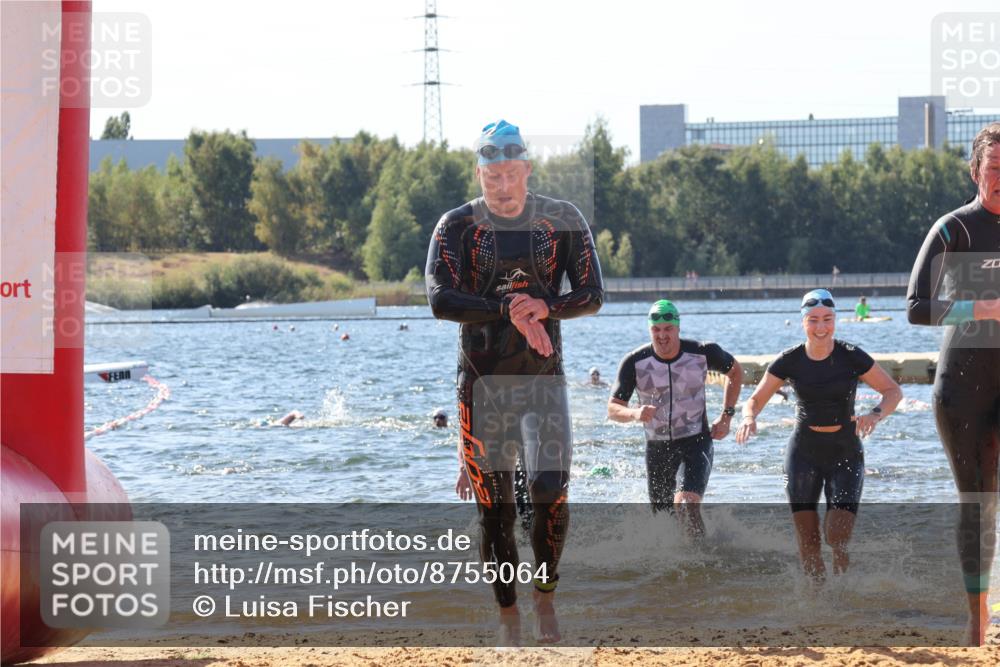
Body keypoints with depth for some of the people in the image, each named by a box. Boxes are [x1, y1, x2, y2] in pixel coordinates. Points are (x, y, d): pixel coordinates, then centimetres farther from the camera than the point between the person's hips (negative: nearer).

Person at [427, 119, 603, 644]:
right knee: (493, 505, 2)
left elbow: (592, 295, -3)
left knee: (550, 492, -16)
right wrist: (511, 311, -25)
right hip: (482, 381, 0)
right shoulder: (457, 226, -2)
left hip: (543, 379, 0)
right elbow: (440, 299, -15)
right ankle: (508, 615, 16)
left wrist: (544, 308, -22)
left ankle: (546, 594, 7)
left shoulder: (562, 221, 2)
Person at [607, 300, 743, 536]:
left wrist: (726, 416, 2)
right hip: (657, 446, 3)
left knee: (686, 505, -26)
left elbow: (734, 370, 9)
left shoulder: (702, 353, -12)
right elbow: (613, 409, -10)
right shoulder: (635, 363, -12)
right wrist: (635, 414, -34)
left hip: (696, 440, -3)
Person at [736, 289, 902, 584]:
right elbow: (756, 399, 2)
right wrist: (749, 418, -22)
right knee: (807, 543, -3)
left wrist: (876, 414, -24)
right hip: (804, 452, 2)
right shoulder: (789, 361, -5)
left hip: (846, 453, -2)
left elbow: (893, 391, -3)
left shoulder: (851, 357, -10)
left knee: (837, 538, -13)